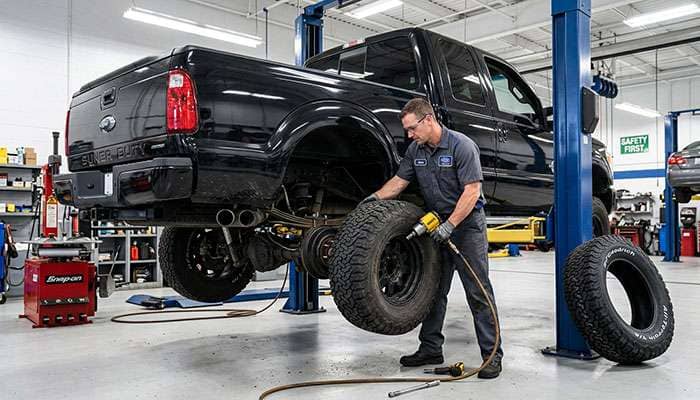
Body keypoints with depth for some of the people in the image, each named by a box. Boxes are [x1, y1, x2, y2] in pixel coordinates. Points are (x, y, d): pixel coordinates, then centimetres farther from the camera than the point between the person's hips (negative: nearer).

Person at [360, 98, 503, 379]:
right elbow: (400, 180, 9)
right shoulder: (415, 150, 5)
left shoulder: (462, 146, -16)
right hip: (436, 226, 7)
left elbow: (472, 190, -20)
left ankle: (492, 355, 2)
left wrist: (450, 225, -24)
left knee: (479, 292, -5)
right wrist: (376, 197, -9)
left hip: (467, 224, -7)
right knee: (433, 290, 11)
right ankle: (431, 349, 21)